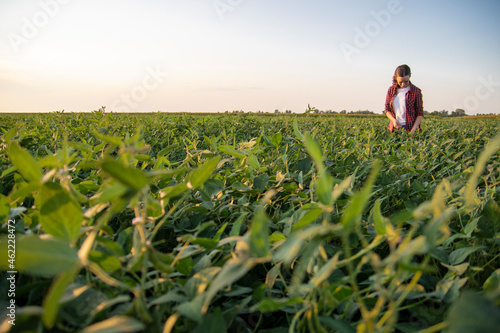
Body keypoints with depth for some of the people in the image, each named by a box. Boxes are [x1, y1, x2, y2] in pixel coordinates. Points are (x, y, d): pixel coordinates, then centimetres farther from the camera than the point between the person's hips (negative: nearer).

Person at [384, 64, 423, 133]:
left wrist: (413, 130, -12)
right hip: (394, 128, 2)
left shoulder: (416, 91, 1)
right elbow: (387, 109, 14)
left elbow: (420, 114, 2)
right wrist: (393, 119, -6)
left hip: (409, 128, -2)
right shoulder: (391, 90, 9)